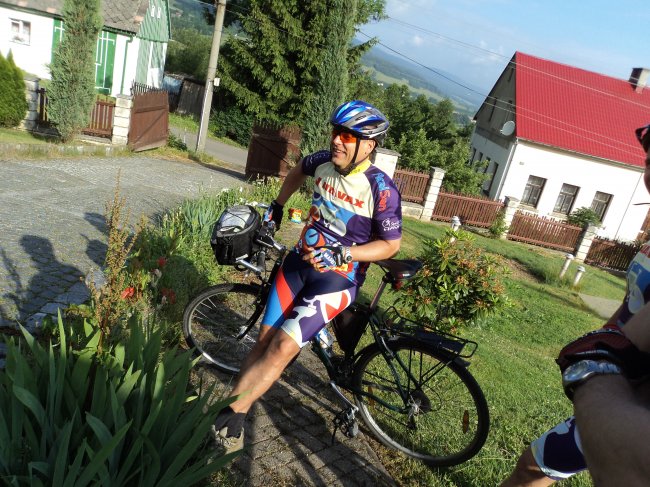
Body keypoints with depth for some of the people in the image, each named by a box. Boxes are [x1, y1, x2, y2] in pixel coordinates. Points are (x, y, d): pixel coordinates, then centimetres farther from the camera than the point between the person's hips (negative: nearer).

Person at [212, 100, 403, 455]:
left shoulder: (380, 189, -20)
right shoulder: (323, 161, -3)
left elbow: (391, 244, -12)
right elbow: (298, 171, 21)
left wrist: (342, 253, -23)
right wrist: (277, 206, 21)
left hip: (337, 278, -5)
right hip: (299, 261, 6)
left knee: (283, 347, -14)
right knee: (265, 339, 3)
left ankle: (227, 414, -1)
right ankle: (232, 414, 13)